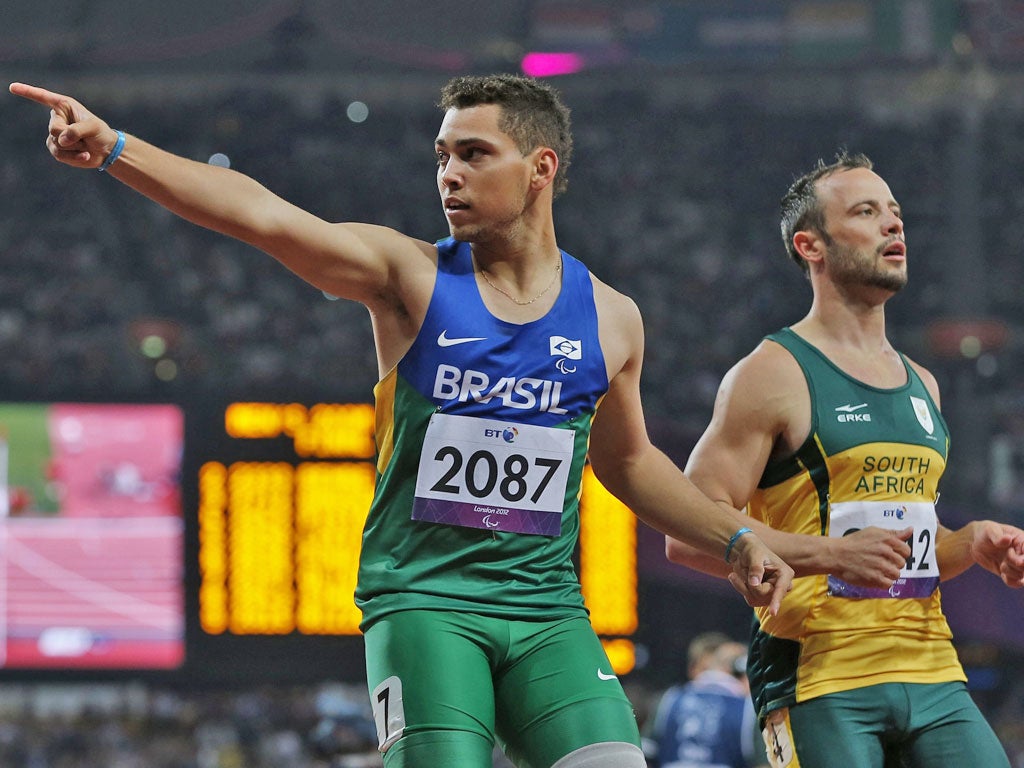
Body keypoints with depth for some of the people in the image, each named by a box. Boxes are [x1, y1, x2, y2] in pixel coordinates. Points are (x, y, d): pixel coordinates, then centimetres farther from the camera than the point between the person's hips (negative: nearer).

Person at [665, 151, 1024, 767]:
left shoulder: (921, 385, 20)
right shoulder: (774, 374, -3)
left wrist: (972, 544, 9)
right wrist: (832, 555, -20)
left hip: (931, 672, 7)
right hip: (821, 679, -6)